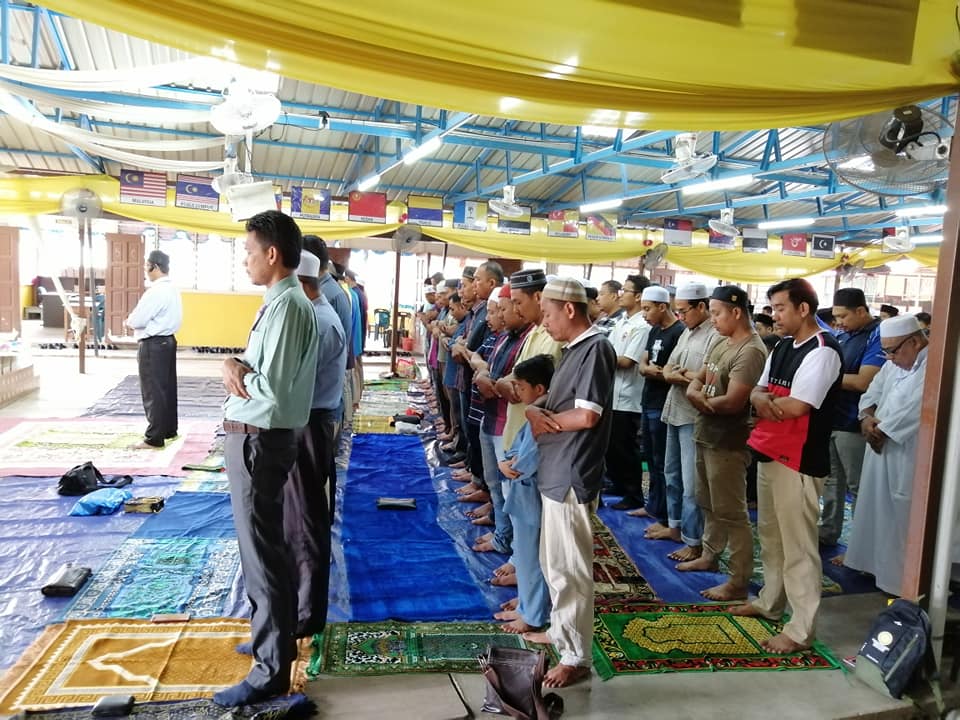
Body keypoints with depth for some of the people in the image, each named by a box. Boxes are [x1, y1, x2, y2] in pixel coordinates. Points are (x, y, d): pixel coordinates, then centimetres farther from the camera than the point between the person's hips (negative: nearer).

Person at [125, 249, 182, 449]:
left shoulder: (156, 291, -19)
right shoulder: (172, 289, 10)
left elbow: (136, 320, -19)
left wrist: (128, 322, 2)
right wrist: (136, 322, 7)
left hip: (153, 345, -9)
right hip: (167, 341, 9)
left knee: (153, 392, -4)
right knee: (167, 387, 15)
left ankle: (154, 438, 1)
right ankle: (169, 429, 25)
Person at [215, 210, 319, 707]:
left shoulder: (286, 305, -19)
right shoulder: (284, 301, 13)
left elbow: (271, 388, -26)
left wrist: (237, 375, -9)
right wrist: (236, 365, -2)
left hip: (258, 439, -10)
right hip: (257, 437, 10)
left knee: (262, 553, 0)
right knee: (261, 547, 22)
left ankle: (271, 671, 13)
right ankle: (271, 635, 40)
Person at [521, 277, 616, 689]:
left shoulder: (596, 348, -15)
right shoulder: (573, 349, 13)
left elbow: (587, 416, -21)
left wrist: (543, 420, -7)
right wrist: (539, 413, -7)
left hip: (572, 474, -10)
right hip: (555, 471, 10)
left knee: (570, 568, 1)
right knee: (553, 562, 20)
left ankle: (576, 657, 14)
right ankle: (561, 630, 37)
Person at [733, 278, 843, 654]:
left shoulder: (822, 352, -16)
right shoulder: (782, 348, 13)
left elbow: (794, 406, -24)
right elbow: (757, 392, 11)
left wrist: (766, 399, -6)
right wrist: (761, 399, -12)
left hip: (799, 460, -9)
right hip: (769, 452, 9)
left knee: (798, 545, -1)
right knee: (770, 535, 20)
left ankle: (801, 629, 9)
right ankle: (770, 601, 36)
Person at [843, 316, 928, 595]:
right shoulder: (894, 363, 11)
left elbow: (914, 412, -23)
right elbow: (872, 394, 15)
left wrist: (881, 430, -13)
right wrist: (867, 419, -5)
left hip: (909, 459, -8)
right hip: (881, 450, 8)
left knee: (901, 518, 1)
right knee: (876, 510, 17)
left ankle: (901, 579, 14)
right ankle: (875, 562, 32)